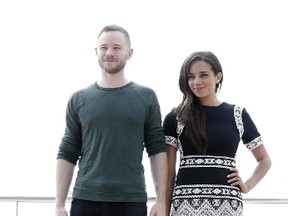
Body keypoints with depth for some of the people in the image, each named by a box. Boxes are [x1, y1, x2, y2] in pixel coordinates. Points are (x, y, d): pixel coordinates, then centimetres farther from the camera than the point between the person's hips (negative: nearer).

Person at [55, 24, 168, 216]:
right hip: (85, 200, 1)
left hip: (131, 200, -1)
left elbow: (158, 149, 4)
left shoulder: (146, 97, 7)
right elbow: (67, 154, 7)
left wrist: (161, 200, -4)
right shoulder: (79, 99, 9)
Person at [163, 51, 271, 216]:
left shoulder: (238, 115, 8)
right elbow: (169, 169, 5)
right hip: (187, 202, -1)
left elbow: (264, 160, 19)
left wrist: (247, 186, 5)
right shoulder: (176, 117, 4)